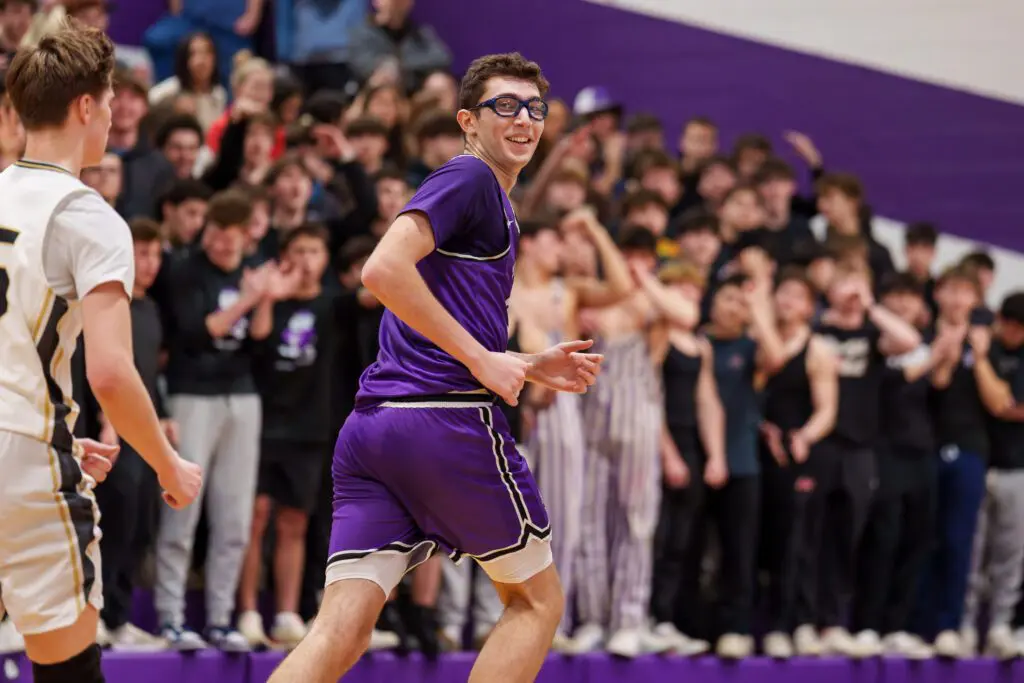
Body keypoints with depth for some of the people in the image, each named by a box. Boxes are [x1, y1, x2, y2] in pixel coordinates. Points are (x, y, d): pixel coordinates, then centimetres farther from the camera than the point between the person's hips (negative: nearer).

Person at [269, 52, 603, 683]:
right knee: (537, 602, 9)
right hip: (450, 419, -8)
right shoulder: (468, 178, -2)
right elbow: (383, 269, -18)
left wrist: (530, 368, 19)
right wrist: (484, 359, -14)